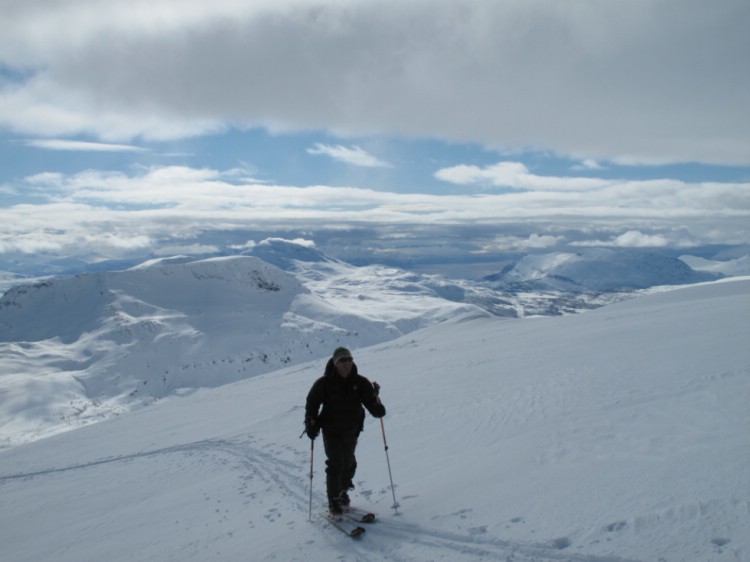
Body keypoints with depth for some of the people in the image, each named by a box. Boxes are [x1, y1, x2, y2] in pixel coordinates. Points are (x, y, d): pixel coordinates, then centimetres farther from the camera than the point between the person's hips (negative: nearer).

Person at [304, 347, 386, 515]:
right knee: (335, 464, -10)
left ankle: (343, 490, 42)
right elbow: (312, 404, -6)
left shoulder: (360, 382, -10)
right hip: (331, 431, -3)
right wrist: (311, 425, -16)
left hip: (351, 431, 3)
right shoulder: (324, 383, -15)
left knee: (349, 463, 15)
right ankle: (333, 500, 6)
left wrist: (378, 409, -35)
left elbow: (370, 400, -13)